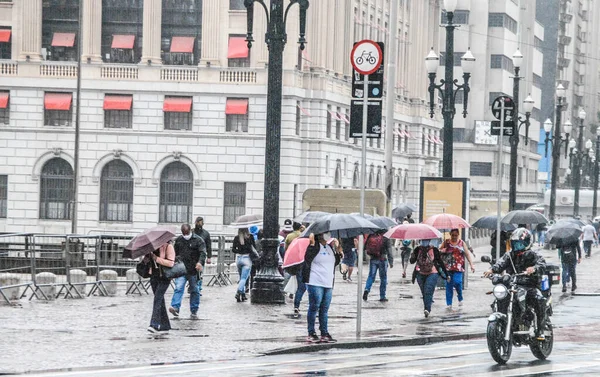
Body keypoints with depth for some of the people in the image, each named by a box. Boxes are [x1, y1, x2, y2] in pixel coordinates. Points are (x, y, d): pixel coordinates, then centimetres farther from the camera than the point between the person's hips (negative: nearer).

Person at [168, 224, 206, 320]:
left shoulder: (198, 240, -2)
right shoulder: (178, 240, 12)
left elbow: (203, 253, -15)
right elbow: (175, 252, 26)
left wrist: (200, 262, -32)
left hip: (193, 270, -2)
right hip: (181, 269, 2)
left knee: (195, 290, 5)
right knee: (179, 288, -15)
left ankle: (194, 312, 13)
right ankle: (175, 307, -25)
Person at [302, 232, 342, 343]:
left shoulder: (330, 247, 16)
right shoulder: (315, 246, -6)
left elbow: (335, 262, 20)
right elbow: (307, 259, -20)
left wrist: (338, 249, 8)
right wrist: (312, 244, -28)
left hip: (328, 284, 7)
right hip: (315, 283, -7)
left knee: (325, 309, 9)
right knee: (314, 308, -4)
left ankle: (324, 333, 14)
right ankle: (311, 334, 2)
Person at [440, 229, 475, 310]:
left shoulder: (461, 243, 9)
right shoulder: (446, 242, 10)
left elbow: (467, 254, 8)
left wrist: (471, 265, -1)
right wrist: (442, 251, -5)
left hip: (458, 267, -2)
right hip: (448, 267, 2)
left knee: (457, 282, -19)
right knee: (449, 285, 0)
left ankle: (460, 298, 7)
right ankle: (449, 304, 4)